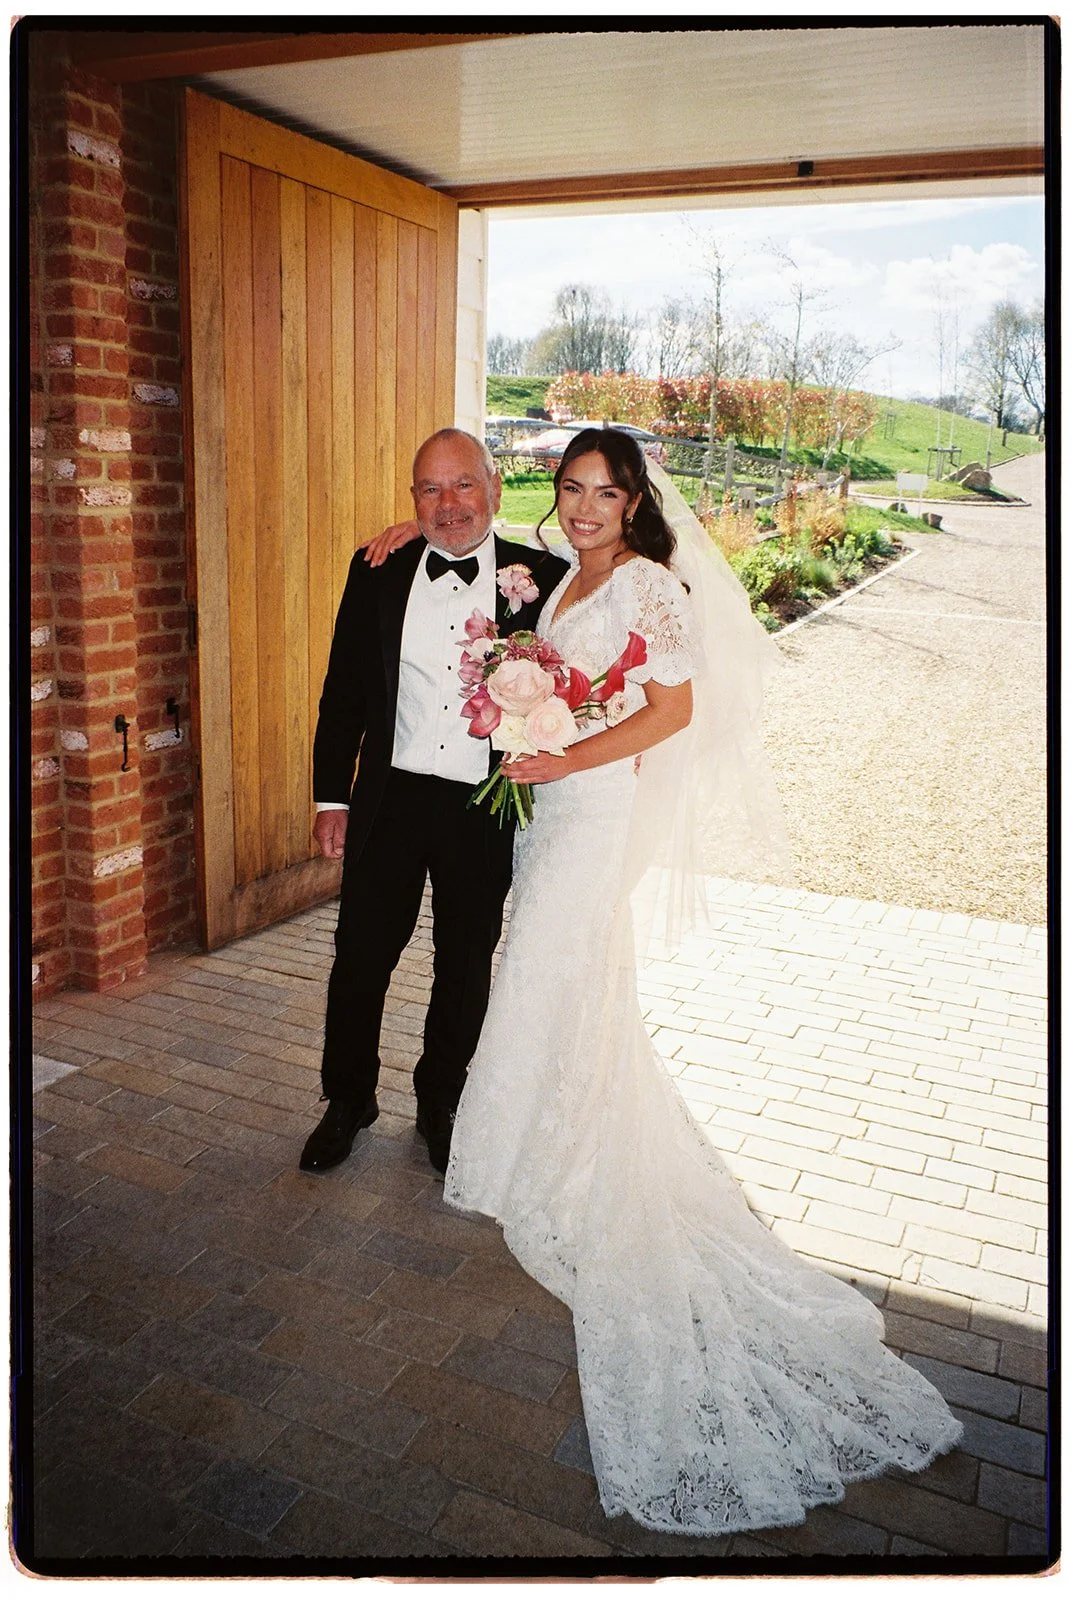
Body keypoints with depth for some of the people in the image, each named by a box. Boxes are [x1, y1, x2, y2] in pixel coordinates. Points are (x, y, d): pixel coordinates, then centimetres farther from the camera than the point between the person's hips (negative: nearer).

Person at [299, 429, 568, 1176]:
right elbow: (344, 689, 4)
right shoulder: (377, 571, 0)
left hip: (487, 808, -1)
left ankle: (439, 1104, 36)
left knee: (466, 968, 14)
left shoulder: (543, 578, -4)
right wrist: (331, 795, 3)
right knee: (361, 957, 10)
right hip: (390, 798, 1)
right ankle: (347, 1101, 33)